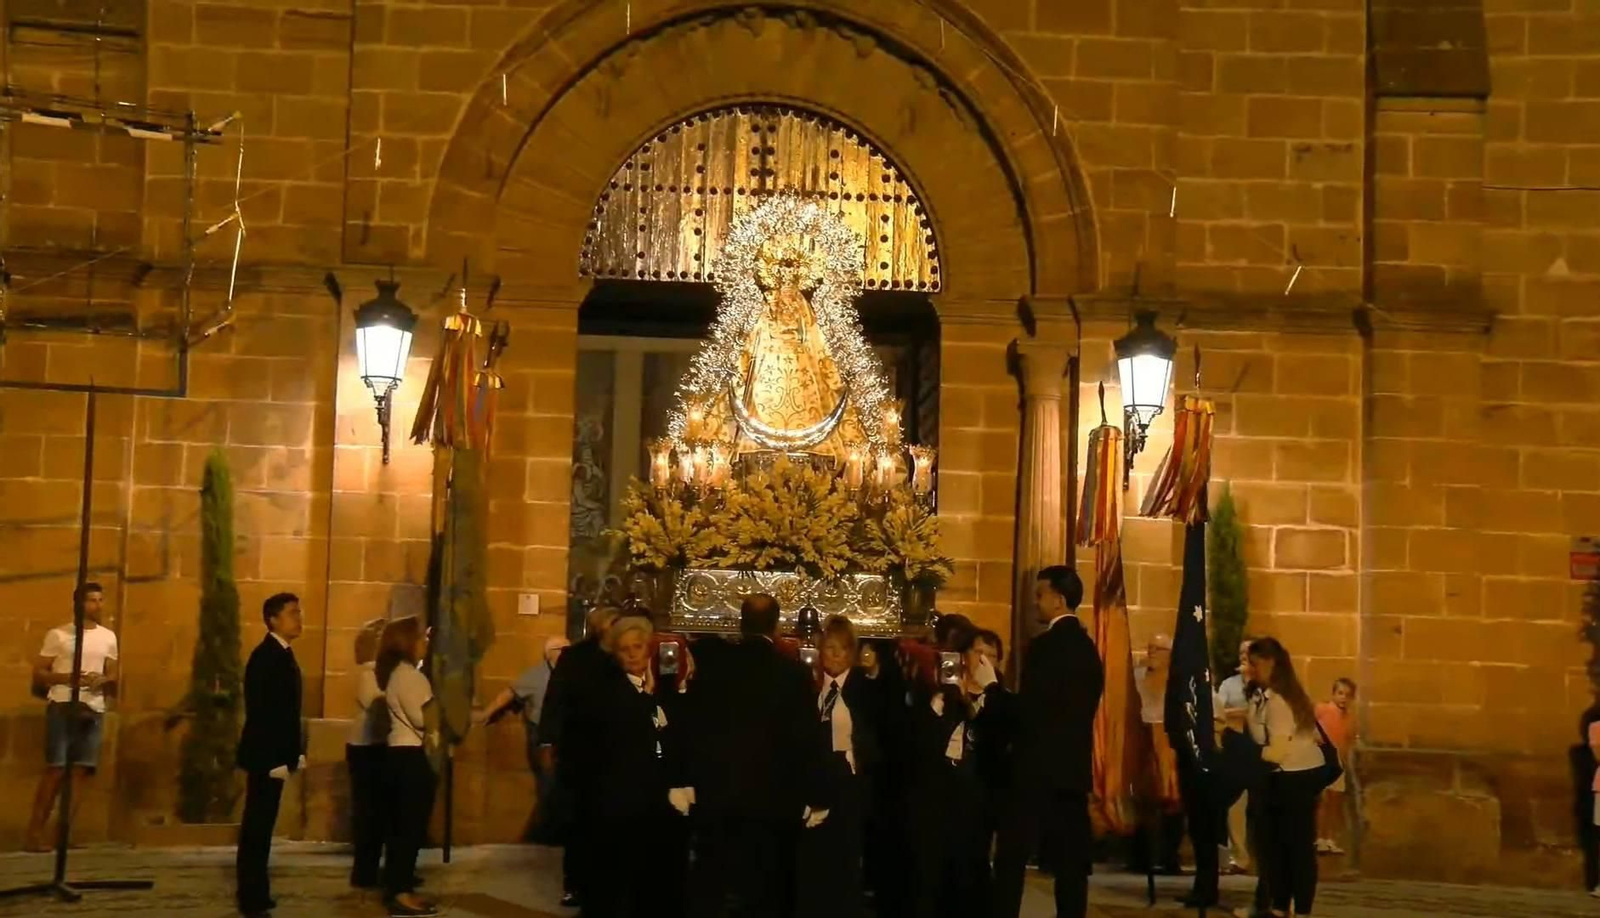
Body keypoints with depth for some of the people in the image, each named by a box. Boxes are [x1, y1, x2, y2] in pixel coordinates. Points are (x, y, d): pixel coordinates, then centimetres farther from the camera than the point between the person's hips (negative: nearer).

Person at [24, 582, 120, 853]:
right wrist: (66, 677, -16)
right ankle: (34, 833, -8)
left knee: (80, 770, -2)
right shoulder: (58, 634, 2)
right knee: (55, 768, -11)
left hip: (94, 709, 4)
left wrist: (103, 680, -6)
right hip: (62, 705, -4)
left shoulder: (108, 637, 15)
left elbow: (113, 676, 18)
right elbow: (38, 674, 1)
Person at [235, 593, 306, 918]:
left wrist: (295, 752, 10)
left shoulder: (283, 655, 13)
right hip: (265, 755, -9)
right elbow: (261, 712, -20)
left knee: (262, 826, 13)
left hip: (275, 754, 9)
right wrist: (276, 758, -23)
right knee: (257, 826, -5)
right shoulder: (265, 656, -15)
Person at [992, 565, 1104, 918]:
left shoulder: (1045, 645, -13)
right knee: (1071, 858, 6)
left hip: (1040, 765, -8)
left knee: (1012, 857, -3)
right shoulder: (1087, 646, 13)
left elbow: (1029, 708, -17)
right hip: (1074, 763, 8)